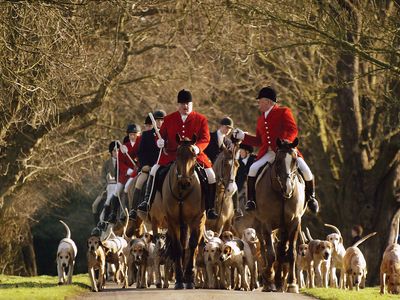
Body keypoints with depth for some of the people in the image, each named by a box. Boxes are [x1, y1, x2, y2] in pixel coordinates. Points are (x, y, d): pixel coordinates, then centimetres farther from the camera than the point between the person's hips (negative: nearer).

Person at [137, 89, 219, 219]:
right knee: (154, 171, -16)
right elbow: (162, 134, 12)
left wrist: (198, 147, -26)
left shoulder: (201, 119, 3)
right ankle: (147, 202, -5)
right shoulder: (169, 119, 7)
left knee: (211, 176, -14)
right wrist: (160, 141, -14)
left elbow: (205, 138, -5)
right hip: (171, 154, 1)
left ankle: (210, 209, -2)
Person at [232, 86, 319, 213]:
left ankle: (310, 197, 10)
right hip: (267, 153, 4)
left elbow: (293, 130, -7)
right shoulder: (261, 119, 22)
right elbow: (259, 141, 26)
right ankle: (251, 200, -12)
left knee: (306, 171, -17)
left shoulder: (284, 112, 2)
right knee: (253, 169, -21)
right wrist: (242, 136, 18)